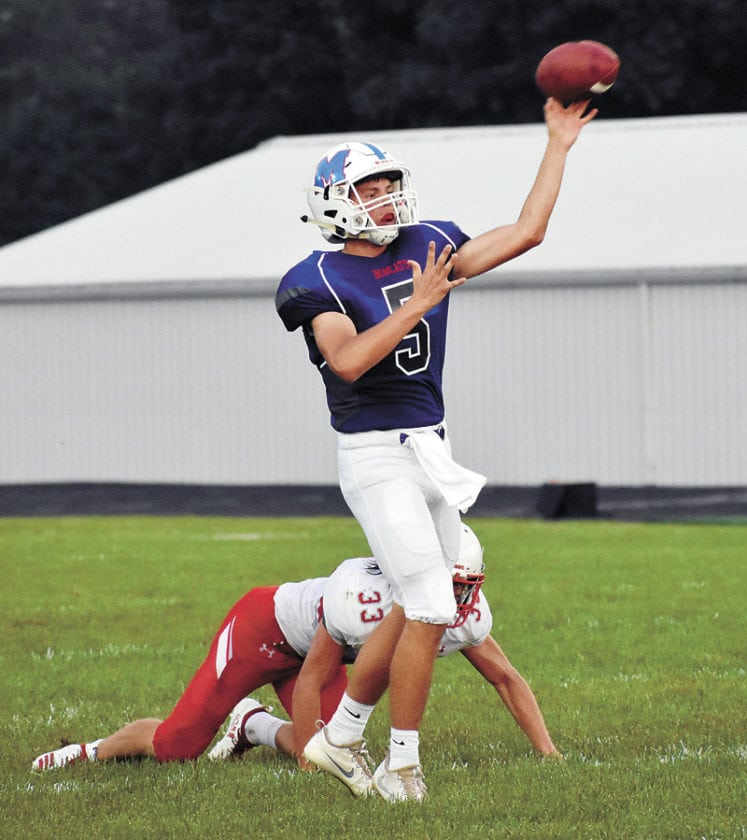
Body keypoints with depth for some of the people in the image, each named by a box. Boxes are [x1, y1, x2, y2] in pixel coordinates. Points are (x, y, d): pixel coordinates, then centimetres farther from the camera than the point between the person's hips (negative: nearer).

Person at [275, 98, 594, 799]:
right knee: (430, 612, -9)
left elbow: (524, 234, 8)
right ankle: (402, 767, 5)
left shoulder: (427, 248, 7)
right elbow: (348, 361, -25)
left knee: (413, 610, 12)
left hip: (431, 449, 7)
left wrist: (559, 144, 8)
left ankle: (338, 739, 26)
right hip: (377, 457, -7)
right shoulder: (321, 279, -11)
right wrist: (417, 304, -26)